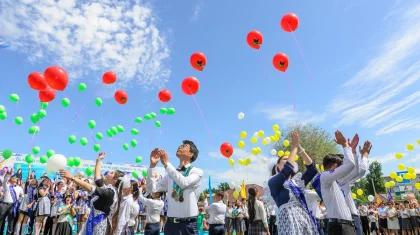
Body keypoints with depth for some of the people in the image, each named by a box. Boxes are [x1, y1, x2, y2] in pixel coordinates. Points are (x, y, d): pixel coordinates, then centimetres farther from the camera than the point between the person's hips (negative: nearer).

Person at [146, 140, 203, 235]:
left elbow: (184, 183, -23)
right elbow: (151, 189, 4)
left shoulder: (197, 171, -4)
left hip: (188, 224, -3)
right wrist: (152, 165, -5)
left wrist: (166, 163, -19)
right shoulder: (171, 174, 9)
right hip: (171, 223, 4)